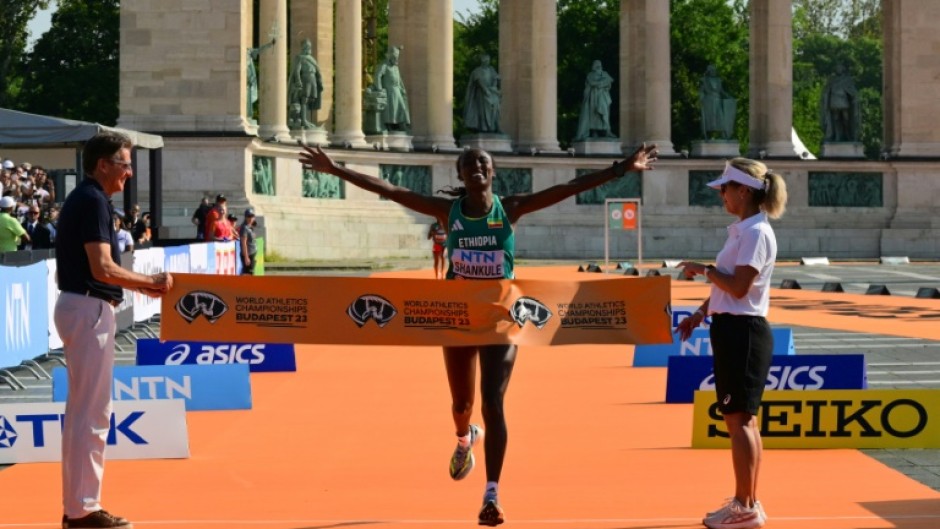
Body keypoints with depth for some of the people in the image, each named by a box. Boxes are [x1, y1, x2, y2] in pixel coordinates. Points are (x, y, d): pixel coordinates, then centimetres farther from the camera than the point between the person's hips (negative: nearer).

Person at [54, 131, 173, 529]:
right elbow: (103, 268, -23)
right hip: (89, 310, -11)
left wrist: (140, 284, 17)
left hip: (79, 306, 11)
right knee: (91, 413, -6)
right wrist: (152, 283, -14)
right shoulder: (93, 201, -16)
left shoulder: (83, 198, 15)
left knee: (83, 410, 15)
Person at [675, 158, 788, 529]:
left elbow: (738, 286, -22)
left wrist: (704, 270, -9)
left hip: (743, 331, -10)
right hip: (733, 329, 10)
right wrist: (700, 314, 17)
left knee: (739, 419, -7)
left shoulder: (756, 233, -16)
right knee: (743, 420, 13)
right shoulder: (742, 230, 14)